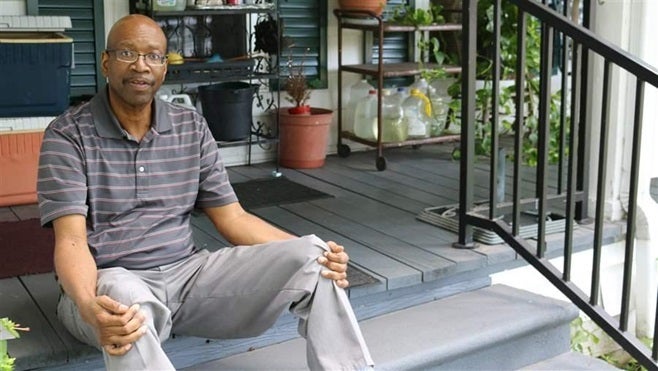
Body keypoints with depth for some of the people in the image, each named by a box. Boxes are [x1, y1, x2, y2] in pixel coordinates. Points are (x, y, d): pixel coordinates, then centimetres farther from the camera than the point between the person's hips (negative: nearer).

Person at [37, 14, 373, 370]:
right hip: (108, 283, -4)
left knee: (312, 257, -14)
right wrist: (89, 307, -37)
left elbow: (232, 218, 6)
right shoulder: (68, 134, -5)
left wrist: (311, 251, -10)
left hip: (186, 273, 4)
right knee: (128, 300, -43)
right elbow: (71, 239, -15)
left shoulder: (191, 127, 7)